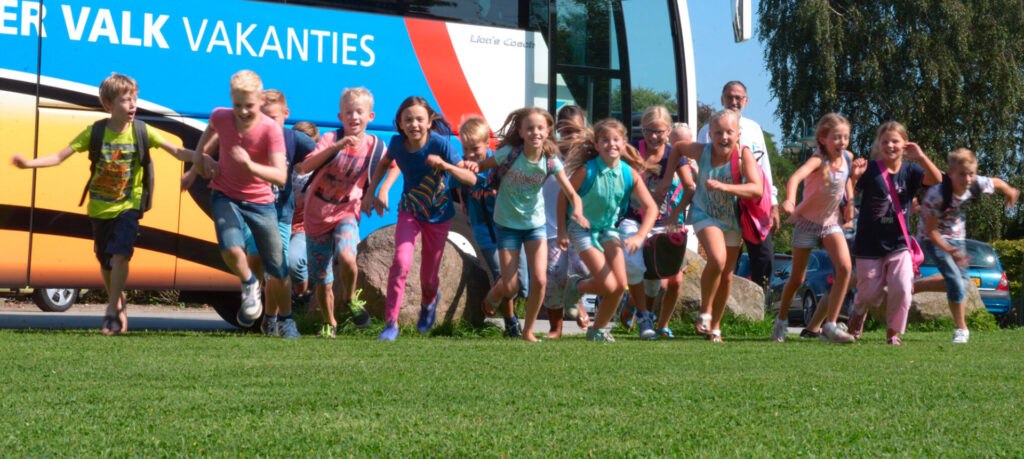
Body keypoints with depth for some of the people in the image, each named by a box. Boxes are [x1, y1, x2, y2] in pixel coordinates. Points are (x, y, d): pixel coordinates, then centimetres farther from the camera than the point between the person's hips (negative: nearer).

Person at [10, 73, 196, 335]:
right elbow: (60, 156, -9)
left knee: (120, 254, -19)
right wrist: (29, 164, -22)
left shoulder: (142, 131, -8)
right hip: (100, 207, 2)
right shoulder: (95, 133, -8)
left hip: (128, 205, -2)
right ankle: (118, 305, 36)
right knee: (105, 261, 12)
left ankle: (112, 312, -8)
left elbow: (177, 152, -10)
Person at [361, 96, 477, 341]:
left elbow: (471, 178, -28)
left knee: (428, 277, 11)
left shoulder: (439, 144, -25)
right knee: (401, 262, -23)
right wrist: (371, 193, 3)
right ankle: (391, 323, -14)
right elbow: (384, 164, 10)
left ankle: (429, 301, 49)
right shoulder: (398, 142, -14)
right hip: (409, 211, 1)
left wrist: (445, 166, -44)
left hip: (438, 216, -1)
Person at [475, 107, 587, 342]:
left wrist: (578, 211, -36)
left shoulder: (551, 161, -13)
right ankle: (493, 294, 38)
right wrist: (472, 166, -25)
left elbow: (571, 193, -16)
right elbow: (483, 166, -2)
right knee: (510, 287, -1)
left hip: (536, 223, 2)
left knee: (539, 280, -12)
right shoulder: (509, 153, -18)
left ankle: (528, 330, 11)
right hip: (507, 224, -2)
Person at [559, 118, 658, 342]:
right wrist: (562, 232, -7)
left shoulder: (629, 173, -12)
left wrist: (639, 236, -24)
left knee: (620, 285, -5)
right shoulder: (587, 171, -22)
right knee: (608, 286, -14)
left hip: (608, 228, 4)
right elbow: (564, 196, -9)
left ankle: (598, 329, 17)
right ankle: (576, 285, 18)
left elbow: (651, 207, -11)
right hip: (582, 229, -4)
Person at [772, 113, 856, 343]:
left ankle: (830, 327, -13)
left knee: (845, 268, -18)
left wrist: (850, 202, 4)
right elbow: (795, 177, -45)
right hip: (808, 220, -4)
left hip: (832, 221, 4)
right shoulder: (818, 161, -25)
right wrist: (789, 200, -64)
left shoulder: (847, 157, -6)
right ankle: (781, 321, 32)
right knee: (797, 278, 6)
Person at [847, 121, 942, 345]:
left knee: (902, 288, -13)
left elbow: (936, 179, -15)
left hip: (898, 243, 2)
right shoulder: (870, 170, -6)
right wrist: (854, 176, -28)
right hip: (870, 244, -1)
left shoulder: (910, 171, 1)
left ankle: (893, 331, 8)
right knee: (870, 292, 7)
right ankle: (859, 312, 43)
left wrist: (920, 157, -28)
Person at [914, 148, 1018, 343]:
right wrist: (949, 250, -38)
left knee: (960, 281, 13)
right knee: (956, 283, -15)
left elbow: (996, 183, 2)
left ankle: (913, 287, 27)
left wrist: (1010, 193, 22)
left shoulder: (977, 185, -22)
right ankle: (961, 329, 3)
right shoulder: (937, 195, -35)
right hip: (934, 239, -6)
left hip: (956, 237, 7)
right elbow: (930, 230, -27)